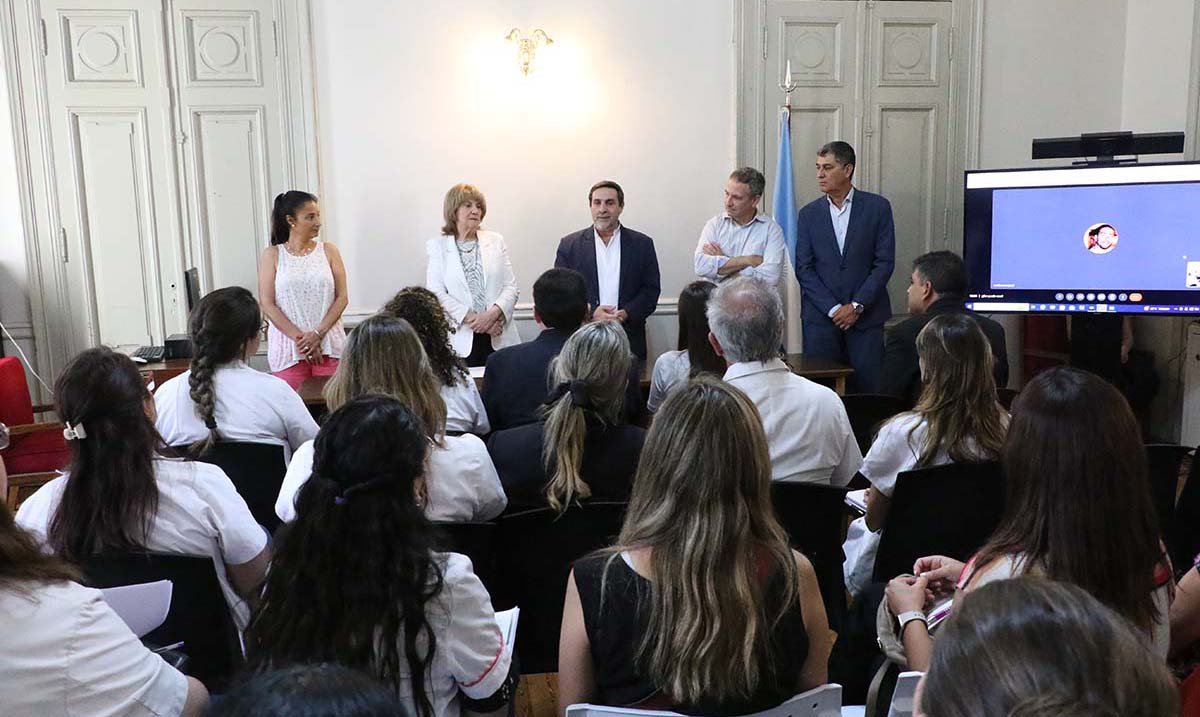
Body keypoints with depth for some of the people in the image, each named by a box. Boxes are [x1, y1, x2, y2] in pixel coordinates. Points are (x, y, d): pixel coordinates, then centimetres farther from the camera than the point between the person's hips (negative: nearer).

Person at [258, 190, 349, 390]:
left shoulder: (328, 251, 9)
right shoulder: (273, 255, 5)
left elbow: (342, 297, 3)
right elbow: (267, 304, -1)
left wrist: (318, 333, -9)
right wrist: (300, 338, -10)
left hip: (329, 345, 1)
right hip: (288, 348, -1)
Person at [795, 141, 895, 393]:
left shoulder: (877, 207, 3)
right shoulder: (808, 213, 8)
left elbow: (884, 262, -1)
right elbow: (804, 268, 2)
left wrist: (857, 306, -9)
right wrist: (833, 308, -8)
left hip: (867, 316, -1)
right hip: (820, 316, 1)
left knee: (868, 389, -2)